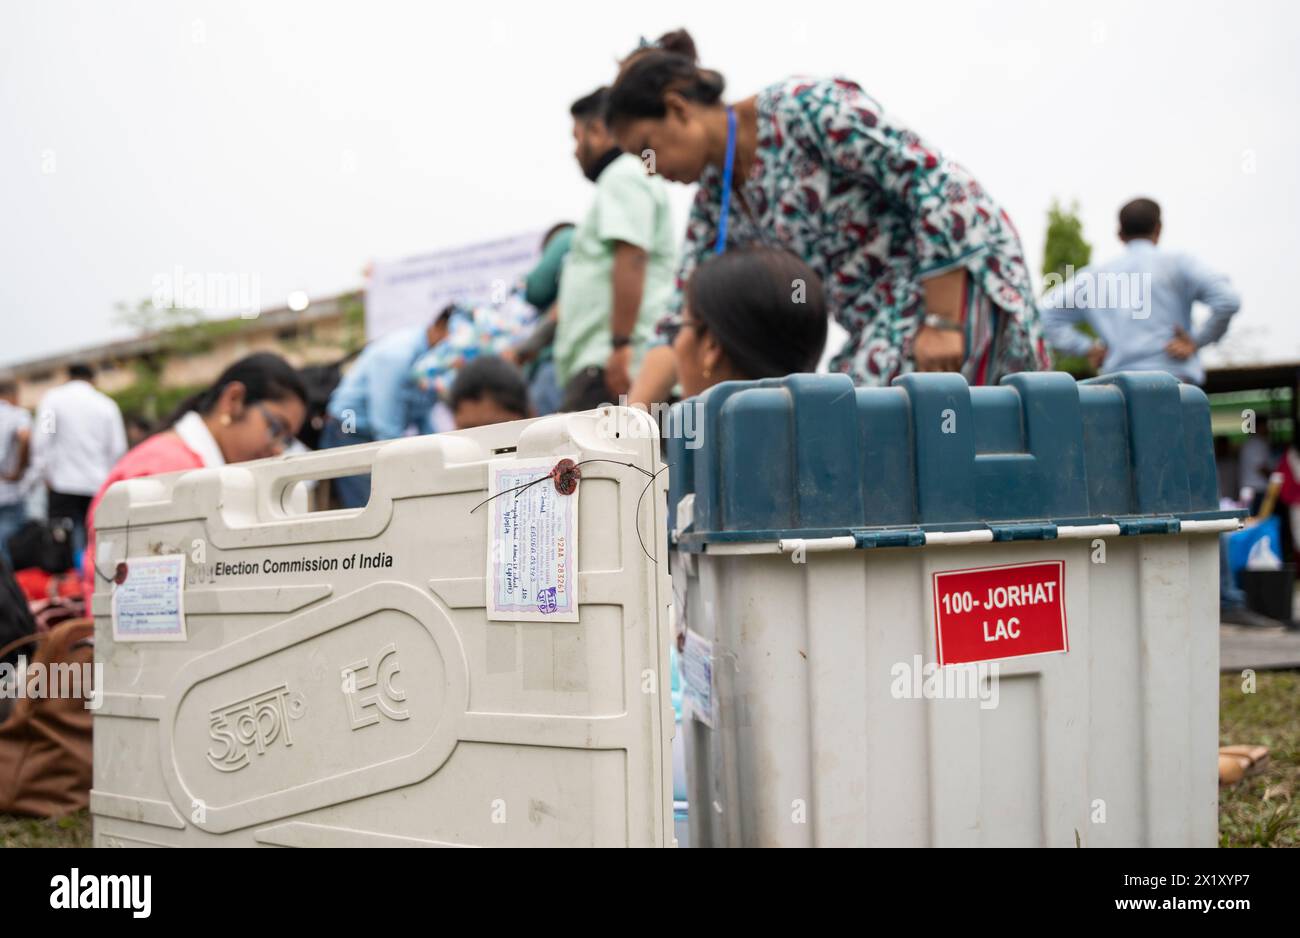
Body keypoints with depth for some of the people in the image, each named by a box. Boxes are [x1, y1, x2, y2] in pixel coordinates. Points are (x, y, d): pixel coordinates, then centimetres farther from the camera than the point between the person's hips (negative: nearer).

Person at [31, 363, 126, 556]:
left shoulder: (53, 399, 2)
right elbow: (118, 448, 3)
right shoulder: (107, 404, 6)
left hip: (64, 484, -2)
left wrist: (46, 475, 6)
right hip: (98, 484, 2)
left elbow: (41, 440, -4)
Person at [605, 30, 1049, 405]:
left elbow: (937, 185, -18)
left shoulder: (803, 107, -14)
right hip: (886, 320, 8)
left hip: (957, 282, -8)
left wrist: (942, 323, -21)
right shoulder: (714, 202, 10)